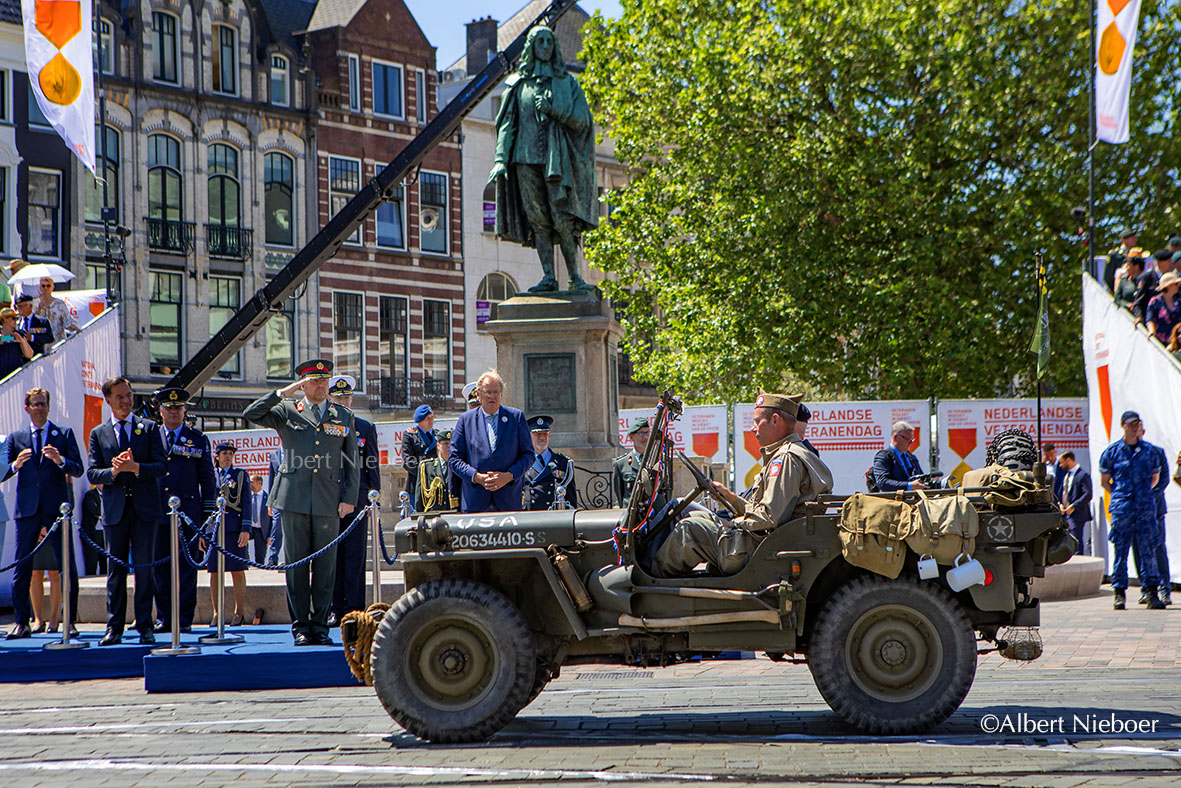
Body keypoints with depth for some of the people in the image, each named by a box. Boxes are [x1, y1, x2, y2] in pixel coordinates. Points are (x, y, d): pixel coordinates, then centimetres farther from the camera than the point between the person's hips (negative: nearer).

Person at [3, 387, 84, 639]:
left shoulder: (64, 434, 10)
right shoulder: (16, 437, 14)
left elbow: (78, 469, 3)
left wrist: (60, 460, -16)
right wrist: (16, 464, -14)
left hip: (56, 507, -1)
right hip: (27, 508, 1)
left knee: (67, 565, -4)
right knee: (22, 565, 1)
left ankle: (70, 621, 4)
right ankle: (21, 623, 7)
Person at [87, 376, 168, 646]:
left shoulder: (149, 428, 8)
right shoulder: (98, 434, 11)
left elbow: (162, 465, 0)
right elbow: (92, 473, 5)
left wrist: (136, 467, -17)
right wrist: (113, 472, -15)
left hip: (145, 509, -1)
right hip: (115, 509, 1)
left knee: (144, 569, 0)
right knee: (116, 570, 2)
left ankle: (145, 627, 4)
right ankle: (114, 628, 5)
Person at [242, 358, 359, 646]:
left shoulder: (344, 416, 13)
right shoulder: (287, 412, 9)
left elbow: (352, 462, 12)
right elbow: (251, 414, -3)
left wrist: (349, 498, 4)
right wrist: (283, 393, -6)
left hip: (329, 502, 1)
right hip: (294, 499, -1)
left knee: (325, 565, 2)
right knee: (296, 564, 1)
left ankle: (320, 626, 9)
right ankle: (300, 627, 6)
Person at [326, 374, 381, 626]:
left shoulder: (366, 428, 9)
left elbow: (373, 467, 7)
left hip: (357, 500, -1)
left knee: (355, 556, -2)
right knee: (333, 556, 3)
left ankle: (354, 609, 1)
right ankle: (336, 609, 8)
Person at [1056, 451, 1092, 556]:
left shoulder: (1083, 475, -10)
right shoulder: (1066, 474, 17)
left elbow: (1088, 495, -17)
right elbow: (1061, 492, 24)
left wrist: (1073, 506, -19)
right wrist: (1060, 504, 5)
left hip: (1077, 515, -9)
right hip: (1065, 513, 9)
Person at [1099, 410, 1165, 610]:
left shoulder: (1149, 450, 9)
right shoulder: (1112, 451, 4)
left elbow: (1155, 478, 21)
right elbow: (1104, 480, 12)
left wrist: (1143, 493, 12)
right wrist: (1119, 496, 5)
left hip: (1146, 509, 1)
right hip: (1121, 509, -1)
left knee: (1148, 550, 0)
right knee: (1120, 551, -2)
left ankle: (1151, 593, 5)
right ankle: (1119, 593, 4)